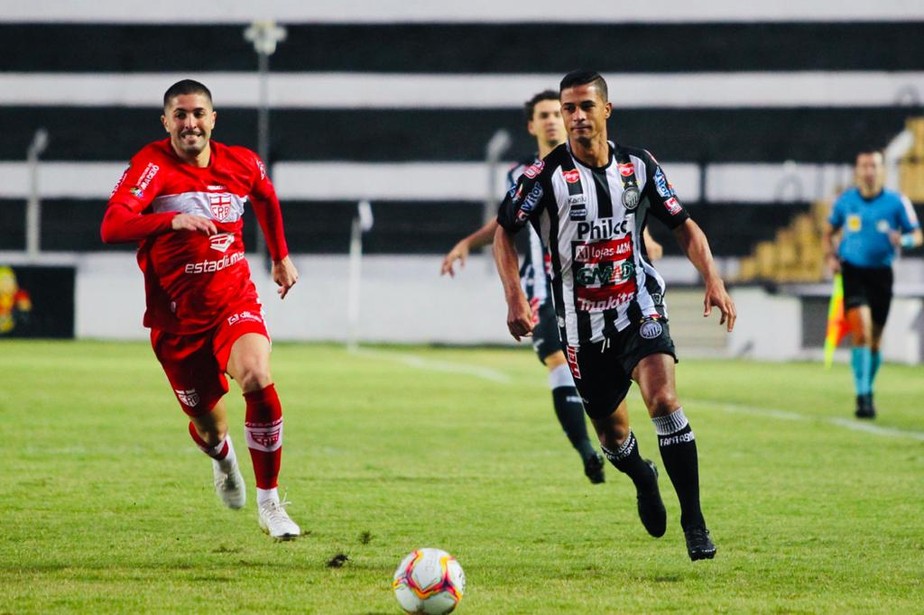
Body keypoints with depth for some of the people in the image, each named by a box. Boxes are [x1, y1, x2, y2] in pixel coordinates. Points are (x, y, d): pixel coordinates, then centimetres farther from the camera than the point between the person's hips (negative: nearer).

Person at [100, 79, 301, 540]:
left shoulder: (242, 164, 0)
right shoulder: (152, 165, -14)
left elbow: (266, 199, 26)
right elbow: (111, 227, -30)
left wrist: (281, 257, 30)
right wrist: (173, 220, -44)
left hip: (234, 301, 2)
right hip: (177, 316, -1)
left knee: (257, 379, -27)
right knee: (207, 424, 8)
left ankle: (269, 503, -13)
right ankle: (223, 460, 50)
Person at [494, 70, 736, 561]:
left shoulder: (639, 167, -1)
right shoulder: (546, 175, -9)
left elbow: (684, 226, 9)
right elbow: (504, 231, 0)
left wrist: (714, 281, -5)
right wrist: (514, 297, -12)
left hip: (639, 308, 0)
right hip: (582, 324, 0)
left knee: (663, 399, -23)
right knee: (610, 427, 9)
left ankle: (694, 522, -17)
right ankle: (642, 479, 46)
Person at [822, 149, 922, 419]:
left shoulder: (897, 202, -2)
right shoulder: (845, 201, 2)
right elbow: (828, 233, 17)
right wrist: (831, 257, 0)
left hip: (881, 273, 1)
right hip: (852, 272, -1)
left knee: (874, 339, 9)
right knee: (861, 330, -19)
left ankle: (868, 390, 31)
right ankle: (863, 396, -20)